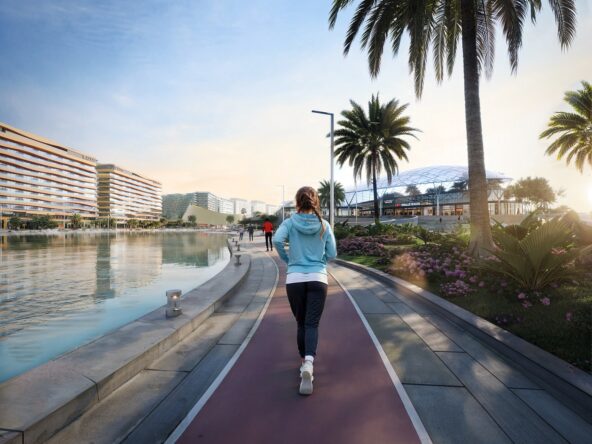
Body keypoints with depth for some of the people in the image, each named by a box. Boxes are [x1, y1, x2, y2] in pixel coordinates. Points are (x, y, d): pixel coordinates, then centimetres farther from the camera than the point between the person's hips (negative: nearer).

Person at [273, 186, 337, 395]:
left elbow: (277, 240, -17)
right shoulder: (324, 225, 4)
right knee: (312, 324, -2)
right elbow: (332, 254, 6)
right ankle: (308, 362, -24)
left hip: (294, 279, 0)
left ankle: (304, 361, 27)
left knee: (301, 323, 16)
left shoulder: (290, 222, 1)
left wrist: (287, 259, 0)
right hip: (318, 279, 0)